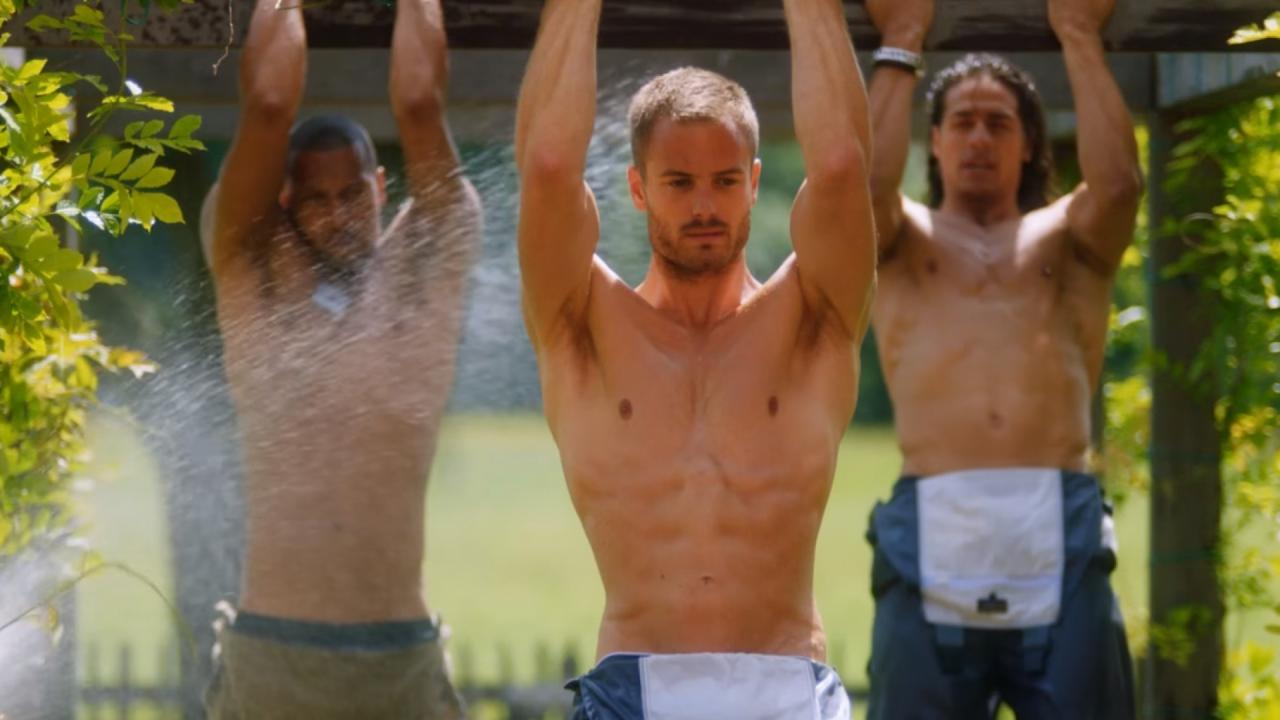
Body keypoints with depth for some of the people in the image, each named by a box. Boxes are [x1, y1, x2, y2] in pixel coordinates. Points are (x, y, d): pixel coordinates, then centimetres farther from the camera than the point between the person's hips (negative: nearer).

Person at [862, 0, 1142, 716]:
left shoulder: (1067, 238, 18)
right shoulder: (903, 241, 18)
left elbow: (1119, 182, -3)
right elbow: (864, 185, -5)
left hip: (1060, 540, 0)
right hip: (934, 542, 0)